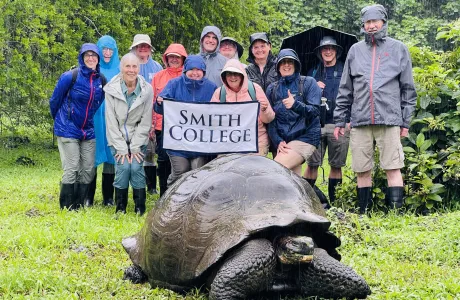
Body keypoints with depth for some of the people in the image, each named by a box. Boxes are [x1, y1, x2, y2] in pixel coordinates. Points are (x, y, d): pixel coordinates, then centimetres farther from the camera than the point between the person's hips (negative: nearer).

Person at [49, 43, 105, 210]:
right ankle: (66, 209, 4)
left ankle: (78, 206, 17)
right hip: (68, 130, -5)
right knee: (71, 170, -6)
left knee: (88, 170, 5)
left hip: (88, 132, 5)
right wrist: (60, 120, 12)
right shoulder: (70, 77, -13)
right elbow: (55, 100, -1)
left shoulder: (101, 80, 1)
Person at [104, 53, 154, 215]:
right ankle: (120, 208, -1)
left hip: (138, 138, 1)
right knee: (123, 167, -18)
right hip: (117, 138, 0)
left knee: (136, 167, -17)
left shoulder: (147, 89, -7)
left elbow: (145, 121, -5)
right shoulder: (111, 89, -9)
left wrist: (135, 147, -10)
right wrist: (121, 148, -12)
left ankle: (140, 208, -2)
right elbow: (111, 121, -8)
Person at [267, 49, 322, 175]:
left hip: (305, 137, -4)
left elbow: (314, 111, -7)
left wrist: (296, 105, -25)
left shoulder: (308, 83, 3)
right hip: (283, 140, 5)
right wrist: (278, 142, -5)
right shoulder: (272, 88, 13)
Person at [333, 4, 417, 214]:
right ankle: (364, 214, 15)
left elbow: (408, 89, 8)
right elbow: (345, 90, 15)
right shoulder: (355, 50, 13)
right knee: (362, 170, 6)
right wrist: (339, 121, 11)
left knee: (393, 168, -5)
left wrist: (406, 121, 3)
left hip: (389, 119, -2)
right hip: (360, 120, 2)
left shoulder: (398, 49, 8)